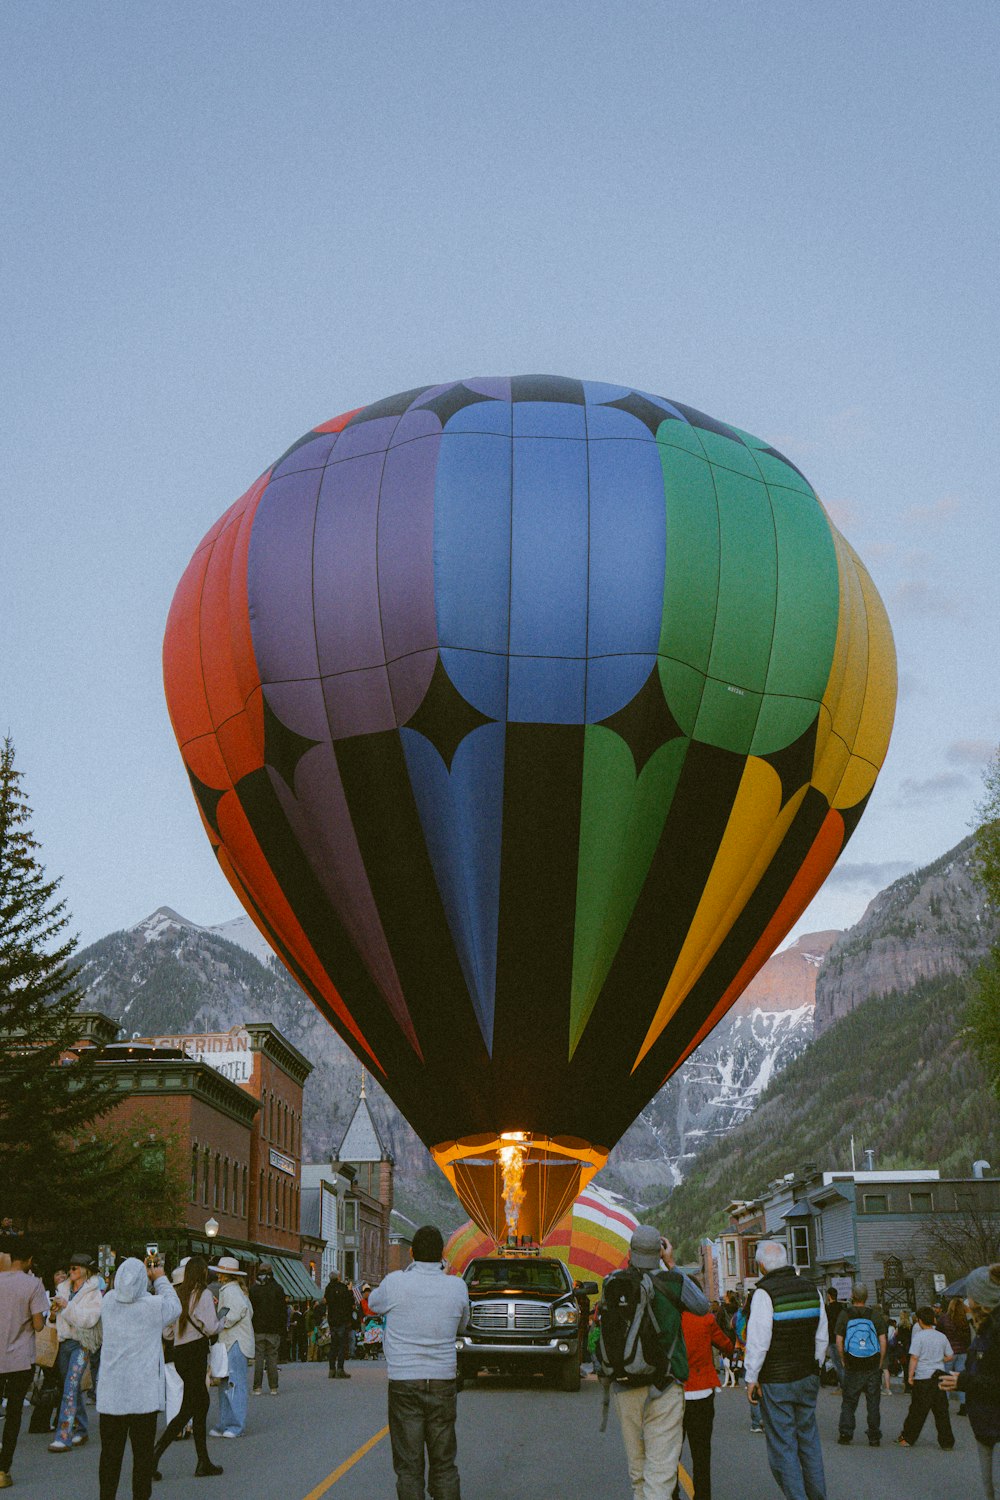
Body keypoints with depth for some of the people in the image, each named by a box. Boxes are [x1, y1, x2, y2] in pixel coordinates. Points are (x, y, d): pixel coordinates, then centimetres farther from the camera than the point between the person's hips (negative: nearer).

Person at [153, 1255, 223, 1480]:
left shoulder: (177, 1295, 9)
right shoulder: (203, 1294, -10)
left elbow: (168, 1331, 10)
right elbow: (211, 1328, -15)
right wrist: (221, 1322, 6)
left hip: (179, 1353, 8)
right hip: (196, 1353, -8)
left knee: (202, 1403, 14)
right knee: (188, 1409, -6)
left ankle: (204, 1462, 15)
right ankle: (153, 1458, -15)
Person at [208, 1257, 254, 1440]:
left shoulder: (229, 1290, -11)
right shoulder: (236, 1289, 18)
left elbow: (240, 1308, -26)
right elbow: (249, 1311, 20)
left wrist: (223, 1324, -16)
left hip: (235, 1344, -10)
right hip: (230, 1343, 10)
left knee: (234, 1385, -9)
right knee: (225, 1386, 11)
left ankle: (236, 1426, -8)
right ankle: (225, 1425, 14)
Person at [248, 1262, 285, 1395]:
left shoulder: (253, 1289, 0)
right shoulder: (277, 1289, 0)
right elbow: (283, 1311, 1)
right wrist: (282, 1328, 7)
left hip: (257, 1329, 0)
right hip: (273, 1330, 0)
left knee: (258, 1358, 2)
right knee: (272, 1358, 5)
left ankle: (257, 1387, -1)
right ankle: (273, 1387, 4)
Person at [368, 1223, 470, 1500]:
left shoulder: (395, 1283, -9)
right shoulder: (457, 1286, -4)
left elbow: (373, 1305, 13)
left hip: (403, 1384, -2)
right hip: (443, 1383, 2)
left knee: (408, 1466, 5)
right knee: (444, 1464, 11)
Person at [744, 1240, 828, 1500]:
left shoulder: (765, 1292, -15)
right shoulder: (810, 1289, 5)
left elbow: (758, 1341, -17)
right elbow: (822, 1337, 11)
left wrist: (752, 1378, -9)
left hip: (776, 1381, -6)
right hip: (808, 1377, 6)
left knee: (782, 1445, 0)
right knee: (809, 1439, 15)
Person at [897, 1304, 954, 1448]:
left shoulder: (919, 1336, -9)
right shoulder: (942, 1336, 6)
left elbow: (914, 1357, -13)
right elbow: (950, 1356, 12)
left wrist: (910, 1376, -8)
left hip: (923, 1377, -4)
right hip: (939, 1376, 4)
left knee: (917, 1410, 2)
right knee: (941, 1410, 7)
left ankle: (907, 1438, 10)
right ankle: (947, 1442, 7)